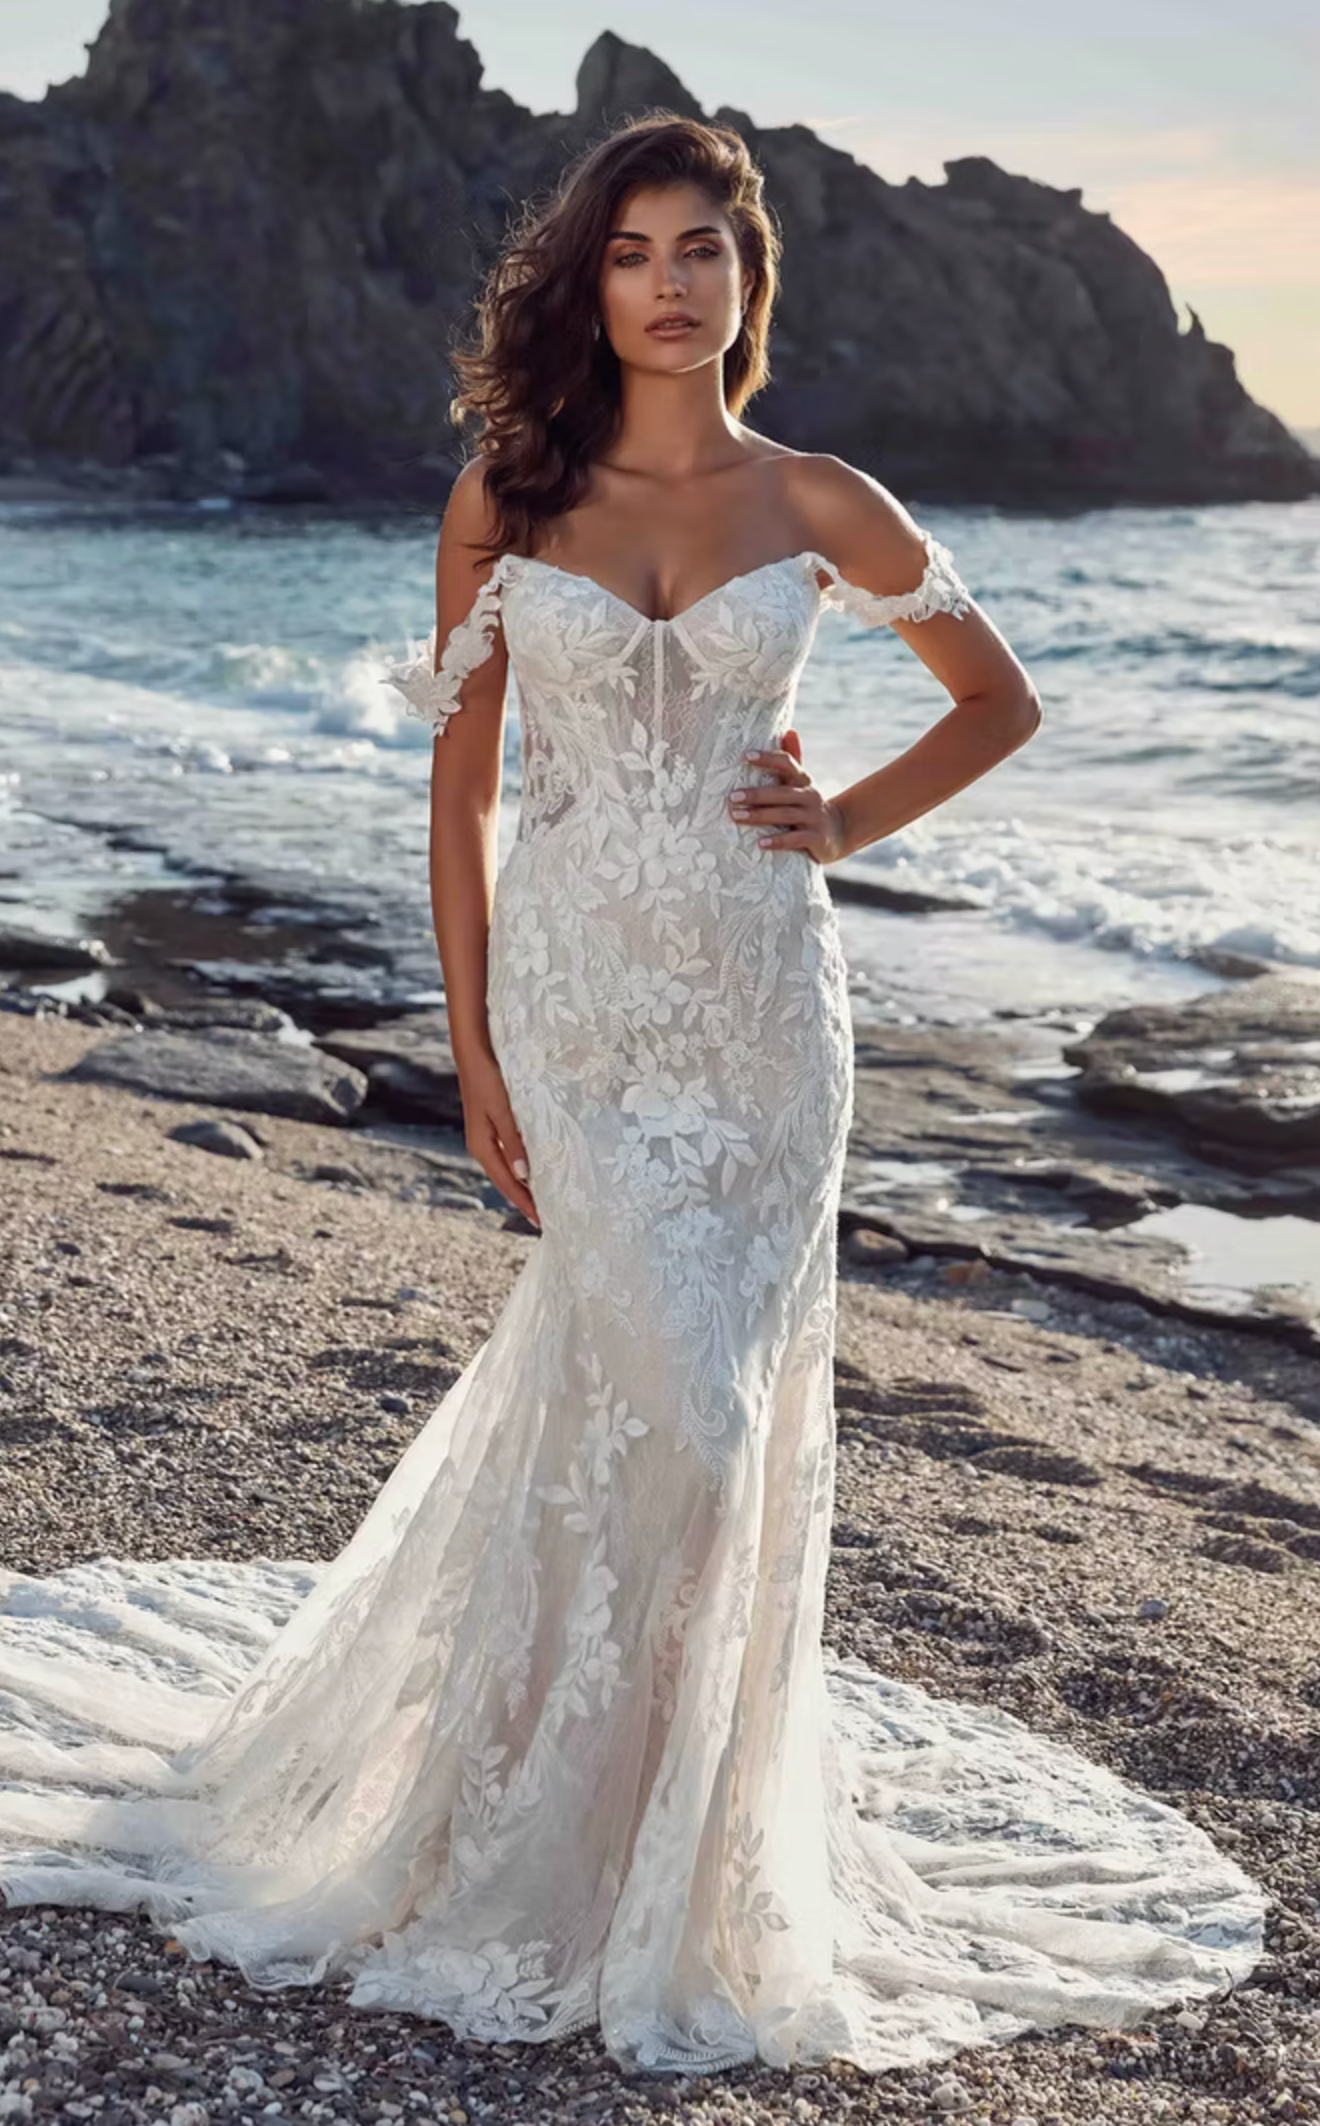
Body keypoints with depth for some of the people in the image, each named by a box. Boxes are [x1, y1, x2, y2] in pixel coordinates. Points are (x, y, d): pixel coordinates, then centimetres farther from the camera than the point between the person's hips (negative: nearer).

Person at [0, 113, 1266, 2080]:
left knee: (606, 1374, 5)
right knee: (676, 1400, -6)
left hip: (763, 993, 1)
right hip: (579, 989, -1)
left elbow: (998, 697, 15)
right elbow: (459, 780, 3)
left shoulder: (820, 506, 3)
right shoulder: (505, 498, 2)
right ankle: (625, 1864, 16)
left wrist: (849, 827, 1)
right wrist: (473, 1049, -2)